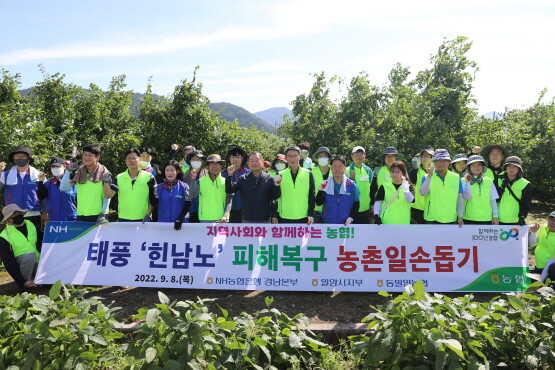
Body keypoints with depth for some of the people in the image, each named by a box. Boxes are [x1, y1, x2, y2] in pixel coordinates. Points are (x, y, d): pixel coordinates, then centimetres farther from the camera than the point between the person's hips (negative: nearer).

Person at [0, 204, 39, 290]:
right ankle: (24, 285, -17)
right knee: (30, 255, -35)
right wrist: (22, 282, -22)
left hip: (37, 262, 4)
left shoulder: (31, 225, 1)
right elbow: (9, 263, -16)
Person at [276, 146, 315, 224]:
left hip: (303, 218, 0)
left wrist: (311, 214, -3)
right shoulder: (281, 175, 4)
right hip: (284, 218, 1)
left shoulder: (308, 174, 2)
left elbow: (312, 196, 2)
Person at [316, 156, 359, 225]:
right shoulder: (325, 184, -1)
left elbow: (356, 203, 4)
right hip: (327, 223, 0)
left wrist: (351, 217, -7)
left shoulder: (352, 185, -2)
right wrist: (321, 190, -18)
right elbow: (318, 203, -3)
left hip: (346, 224, 0)